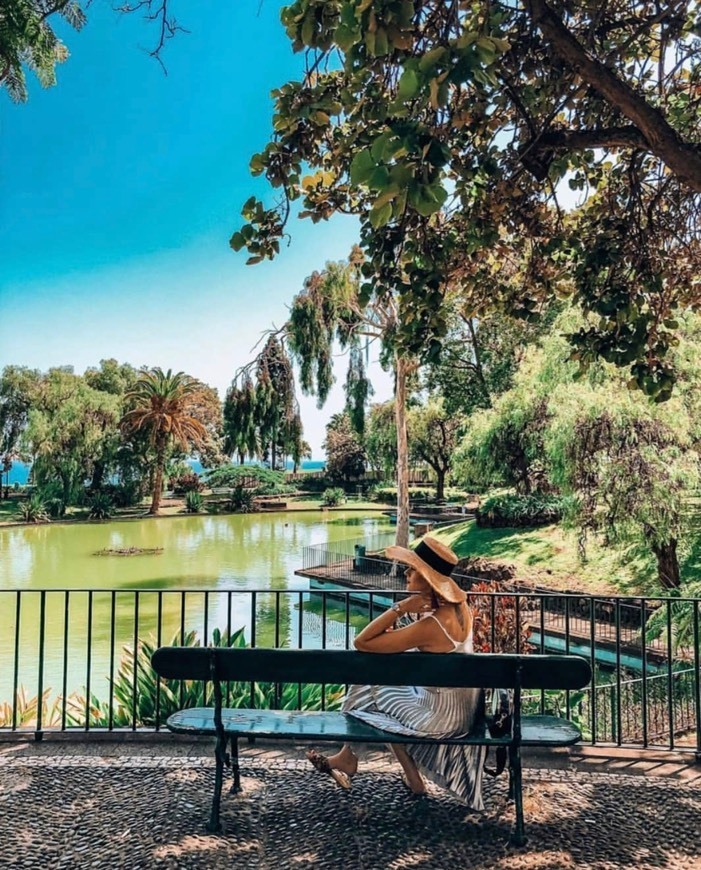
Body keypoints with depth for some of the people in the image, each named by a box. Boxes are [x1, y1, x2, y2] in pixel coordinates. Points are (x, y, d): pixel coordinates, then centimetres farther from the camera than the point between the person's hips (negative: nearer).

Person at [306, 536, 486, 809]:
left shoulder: (430, 626, -30)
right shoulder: (459, 605, -7)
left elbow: (362, 642, -28)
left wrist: (400, 608, -28)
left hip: (441, 716, -7)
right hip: (462, 707, 7)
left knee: (369, 692, 12)